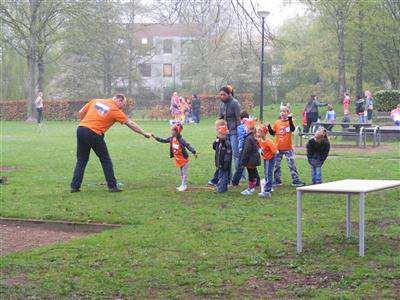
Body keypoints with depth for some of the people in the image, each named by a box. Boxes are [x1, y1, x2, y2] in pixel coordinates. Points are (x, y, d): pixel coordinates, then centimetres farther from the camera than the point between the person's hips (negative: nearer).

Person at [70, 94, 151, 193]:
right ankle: (112, 186, 9)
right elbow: (130, 123, 6)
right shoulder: (115, 110, 1)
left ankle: (74, 186, 11)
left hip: (81, 129, 5)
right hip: (94, 134, -5)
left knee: (81, 160, 14)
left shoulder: (95, 101, 15)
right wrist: (144, 133, 13)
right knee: (106, 160, 8)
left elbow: (81, 112, 16)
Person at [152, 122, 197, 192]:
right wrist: (155, 137, 6)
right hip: (178, 159, 8)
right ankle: (182, 185, 28)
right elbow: (163, 140, 9)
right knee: (181, 173, 18)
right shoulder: (171, 139, -1)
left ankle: (184, 185, 8)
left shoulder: (181, 140, -24)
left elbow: (188, 146, -28)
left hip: (184, 159, -8)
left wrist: (194, 152, -36)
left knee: (184, 173, 1)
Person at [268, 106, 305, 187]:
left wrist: (290, 120, -34)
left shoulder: (289, 122, -5)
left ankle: (295, 180, 2)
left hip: (288, 148, -4)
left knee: (292, 165, -3)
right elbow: (272, 132, 10)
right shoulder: (277, 122, 5)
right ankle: (277, 181, 20)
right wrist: (269, 127, -7)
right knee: (276, 165, 9)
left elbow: (292, 129, -25)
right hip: (278, 148, 4)